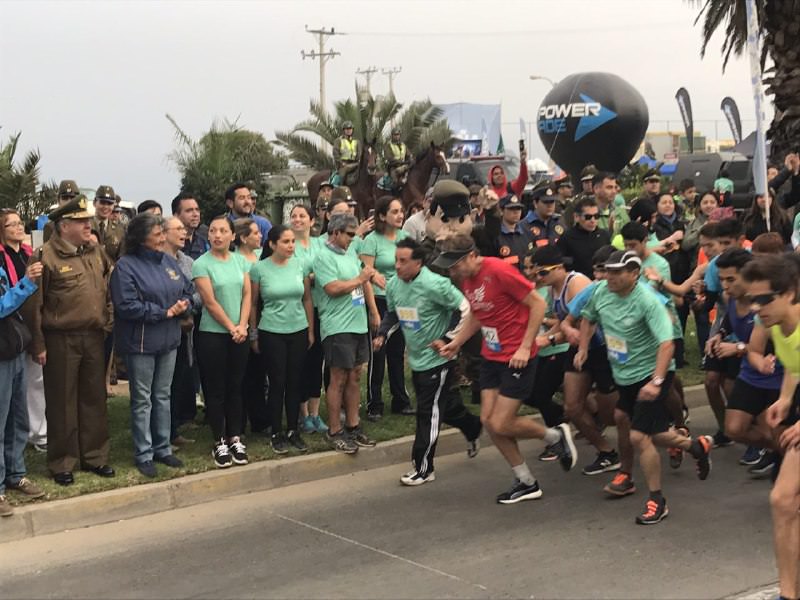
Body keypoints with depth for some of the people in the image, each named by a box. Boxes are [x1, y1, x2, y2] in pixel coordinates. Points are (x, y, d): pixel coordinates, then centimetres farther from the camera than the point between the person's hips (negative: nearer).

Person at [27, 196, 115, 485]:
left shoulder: (96, 253, 8)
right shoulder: (46, 256, -11)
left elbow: (110, 286, 21)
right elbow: (35, 304, -11)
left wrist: (109, 318, 10)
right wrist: (38, 345, -11)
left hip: (93, 337, 6)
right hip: (60, 340, -5)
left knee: (94, 398, 13)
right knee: (62, 403, 4)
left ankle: (94, 456, 25)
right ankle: (62, 463, 15)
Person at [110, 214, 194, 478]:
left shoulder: (168, 261, 8)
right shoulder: (126, 266, -13)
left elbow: (188, 290, 14)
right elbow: (127, 306, -20)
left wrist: (184, 304, -9)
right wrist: (164, 312, -17)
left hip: (168, 340, 6)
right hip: (140, 343, -6)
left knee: (163, 396, 15)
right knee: (142, 399, 3)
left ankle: (163, 448, 25)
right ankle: (143, 455, 12)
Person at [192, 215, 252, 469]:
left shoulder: (241, 261, 6)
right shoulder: (201, 264, -7)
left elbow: (247, 295, 3)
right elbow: (210, 302, -11)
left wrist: (242, 326, -10)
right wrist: (231, 328, -12)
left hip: (239, 334, 4)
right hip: (212, 334, -4)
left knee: (235, 388, 9)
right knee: (216, 390, 2)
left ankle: (235, 438, 17)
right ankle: (220, 442, 9)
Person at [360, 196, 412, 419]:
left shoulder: (405, 237, 6)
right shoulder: (372, 240, -10)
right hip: (379, 300, -5)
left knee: (398, 352, 13)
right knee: (377, 354, 0)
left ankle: (401, 400, 23)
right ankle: (374, 405, 9)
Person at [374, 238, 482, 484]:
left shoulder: (434, 285, -21)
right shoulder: (393, 285, 0)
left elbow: (463, 309, -14)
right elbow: (392, 313, 18)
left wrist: (447, 339, -16)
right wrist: (382, 334, 3)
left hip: (437, 360, -7)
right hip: (417, 360, 7)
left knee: (428, 414, -4)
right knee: (447, 406, 20)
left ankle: (423, 468, 5)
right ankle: (473, 429, 47)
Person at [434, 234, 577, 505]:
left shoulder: (499, 271, -21)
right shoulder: (466, 279, 4)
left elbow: (538, 304, -17)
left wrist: (525, 347, -19)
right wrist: (456, 342, 7)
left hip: (517, 358, -8)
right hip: (491, 356, 8)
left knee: (500, 425, -9)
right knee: (488, 420, 5)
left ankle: (556, 435, 18)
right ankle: (526, 482, 19)